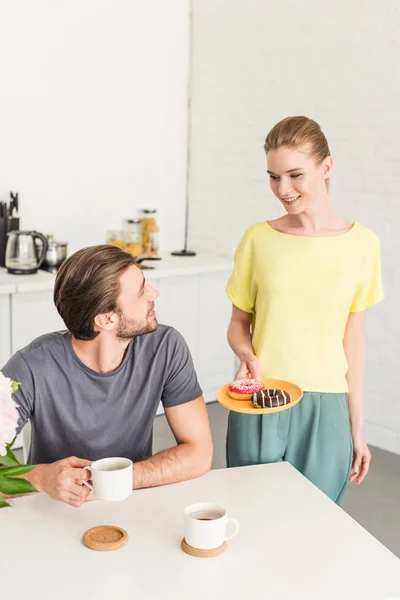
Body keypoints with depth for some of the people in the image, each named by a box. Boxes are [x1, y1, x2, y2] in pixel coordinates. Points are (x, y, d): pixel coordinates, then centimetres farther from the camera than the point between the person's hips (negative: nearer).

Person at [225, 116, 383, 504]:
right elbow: (239, 321, 6)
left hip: (326, 409, 0)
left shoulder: (361, 244, -2)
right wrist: (247, 355, -16)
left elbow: (353, 340, 2)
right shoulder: (258, 239, -3)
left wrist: (357, 428, 5)